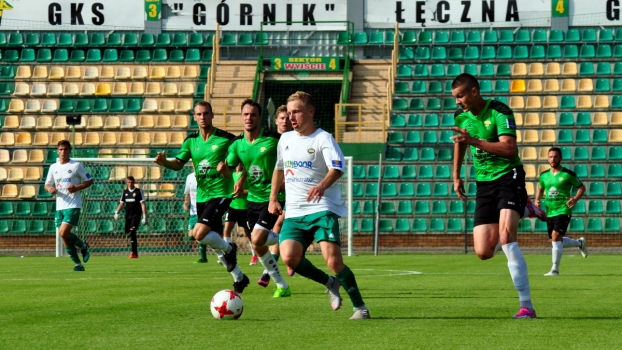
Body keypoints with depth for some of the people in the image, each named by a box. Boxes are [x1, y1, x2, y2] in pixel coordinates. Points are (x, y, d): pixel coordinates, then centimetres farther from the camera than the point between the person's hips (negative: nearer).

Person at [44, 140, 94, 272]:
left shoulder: (76, 165, -2)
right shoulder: (53, 167, 12)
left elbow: (90, 181, 2)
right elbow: (47, 184, 18)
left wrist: (77, 188, -14)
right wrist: (50, 189, -7)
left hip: (73, 205, -5)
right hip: (59, 206, 5)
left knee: (63, 232, -19)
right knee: (66, 240, 2)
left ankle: (83, 246, 7)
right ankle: (78, 264, 14)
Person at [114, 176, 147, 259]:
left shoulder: (139, 191, -1)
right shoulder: (125, 192, 13)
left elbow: (142, 204, -4)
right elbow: (121, 203, 15)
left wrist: (144, 217, -11)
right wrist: (117, 212, -2)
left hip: (136, 215, -5)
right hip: (128, 215, 5)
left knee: (132, 232, -21)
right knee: (129, 233, 4)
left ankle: (134, 252, -24)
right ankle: (135, 253, 15)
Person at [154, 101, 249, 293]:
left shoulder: (226, 138, -9)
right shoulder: (191, 140, 7)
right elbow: (178, 164, 4)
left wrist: (227, 166, -23)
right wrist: (164, 162, -18)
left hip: (220, 193, -7)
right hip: (201, 196, 7)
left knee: (199, 234, -22)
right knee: (214, 241, 13)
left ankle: (229, 249, 6)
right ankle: (239, 278, 28)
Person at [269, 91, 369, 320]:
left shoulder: (323, 139, -7)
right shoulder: (285, 139, 14)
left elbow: (337, 168, -24)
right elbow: (279, 169, 31)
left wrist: (323, 185, -43)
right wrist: (273, 198, 22)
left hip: (322, 209, -6)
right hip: (294, 213, 6)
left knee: (333, 260, -20)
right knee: (289, 257, -17)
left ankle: (360, 308, -3)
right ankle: (329, 283, 9)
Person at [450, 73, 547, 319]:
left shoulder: (499, 112, -17)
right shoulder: (461, 116, 5)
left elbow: (510, 149, -29)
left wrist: (474, 141, -35)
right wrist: (456, 176, 28)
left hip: (508, 176, -7)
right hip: (484, 184, 7)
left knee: (506, 237, -27)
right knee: (483, 253, -1)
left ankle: (526, 306, -24)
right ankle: (522, 210, 29)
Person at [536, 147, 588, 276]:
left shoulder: (568, 174, -6)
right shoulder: (544, 175, 7)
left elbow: (581, 187, 2)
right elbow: (540, 189, 24)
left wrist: (575, 199, -15)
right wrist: (537, 200, 5)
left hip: (563, 211, -6)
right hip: (549, 212, 6)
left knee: (556, 236, -19)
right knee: (555, 241, 12)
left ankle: (555, 269, -13)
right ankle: (580, 243, 40)